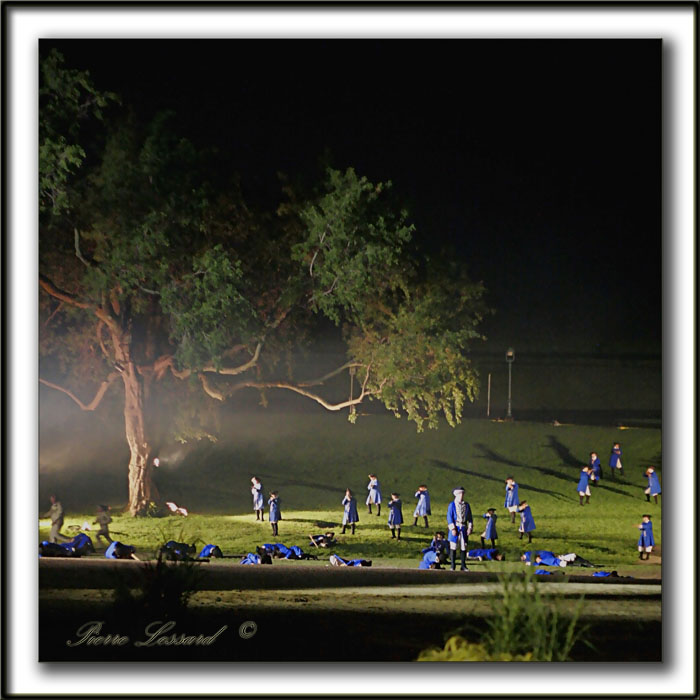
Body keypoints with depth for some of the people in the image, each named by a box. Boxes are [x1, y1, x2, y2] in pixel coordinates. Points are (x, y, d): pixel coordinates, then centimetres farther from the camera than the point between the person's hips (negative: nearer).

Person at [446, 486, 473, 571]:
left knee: (464, 547, 3)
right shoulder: (452, 505, -1)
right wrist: (452, 528, -13)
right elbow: (449, 517, -5)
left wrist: (470, 528, 2)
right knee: (453, 547, -3)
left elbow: (470, 518, 12)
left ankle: (463, 566, 9)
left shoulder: (466, 505, 11)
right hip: (455, 528, -4)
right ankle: (452, 566, 0)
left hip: (464, 528, 4)